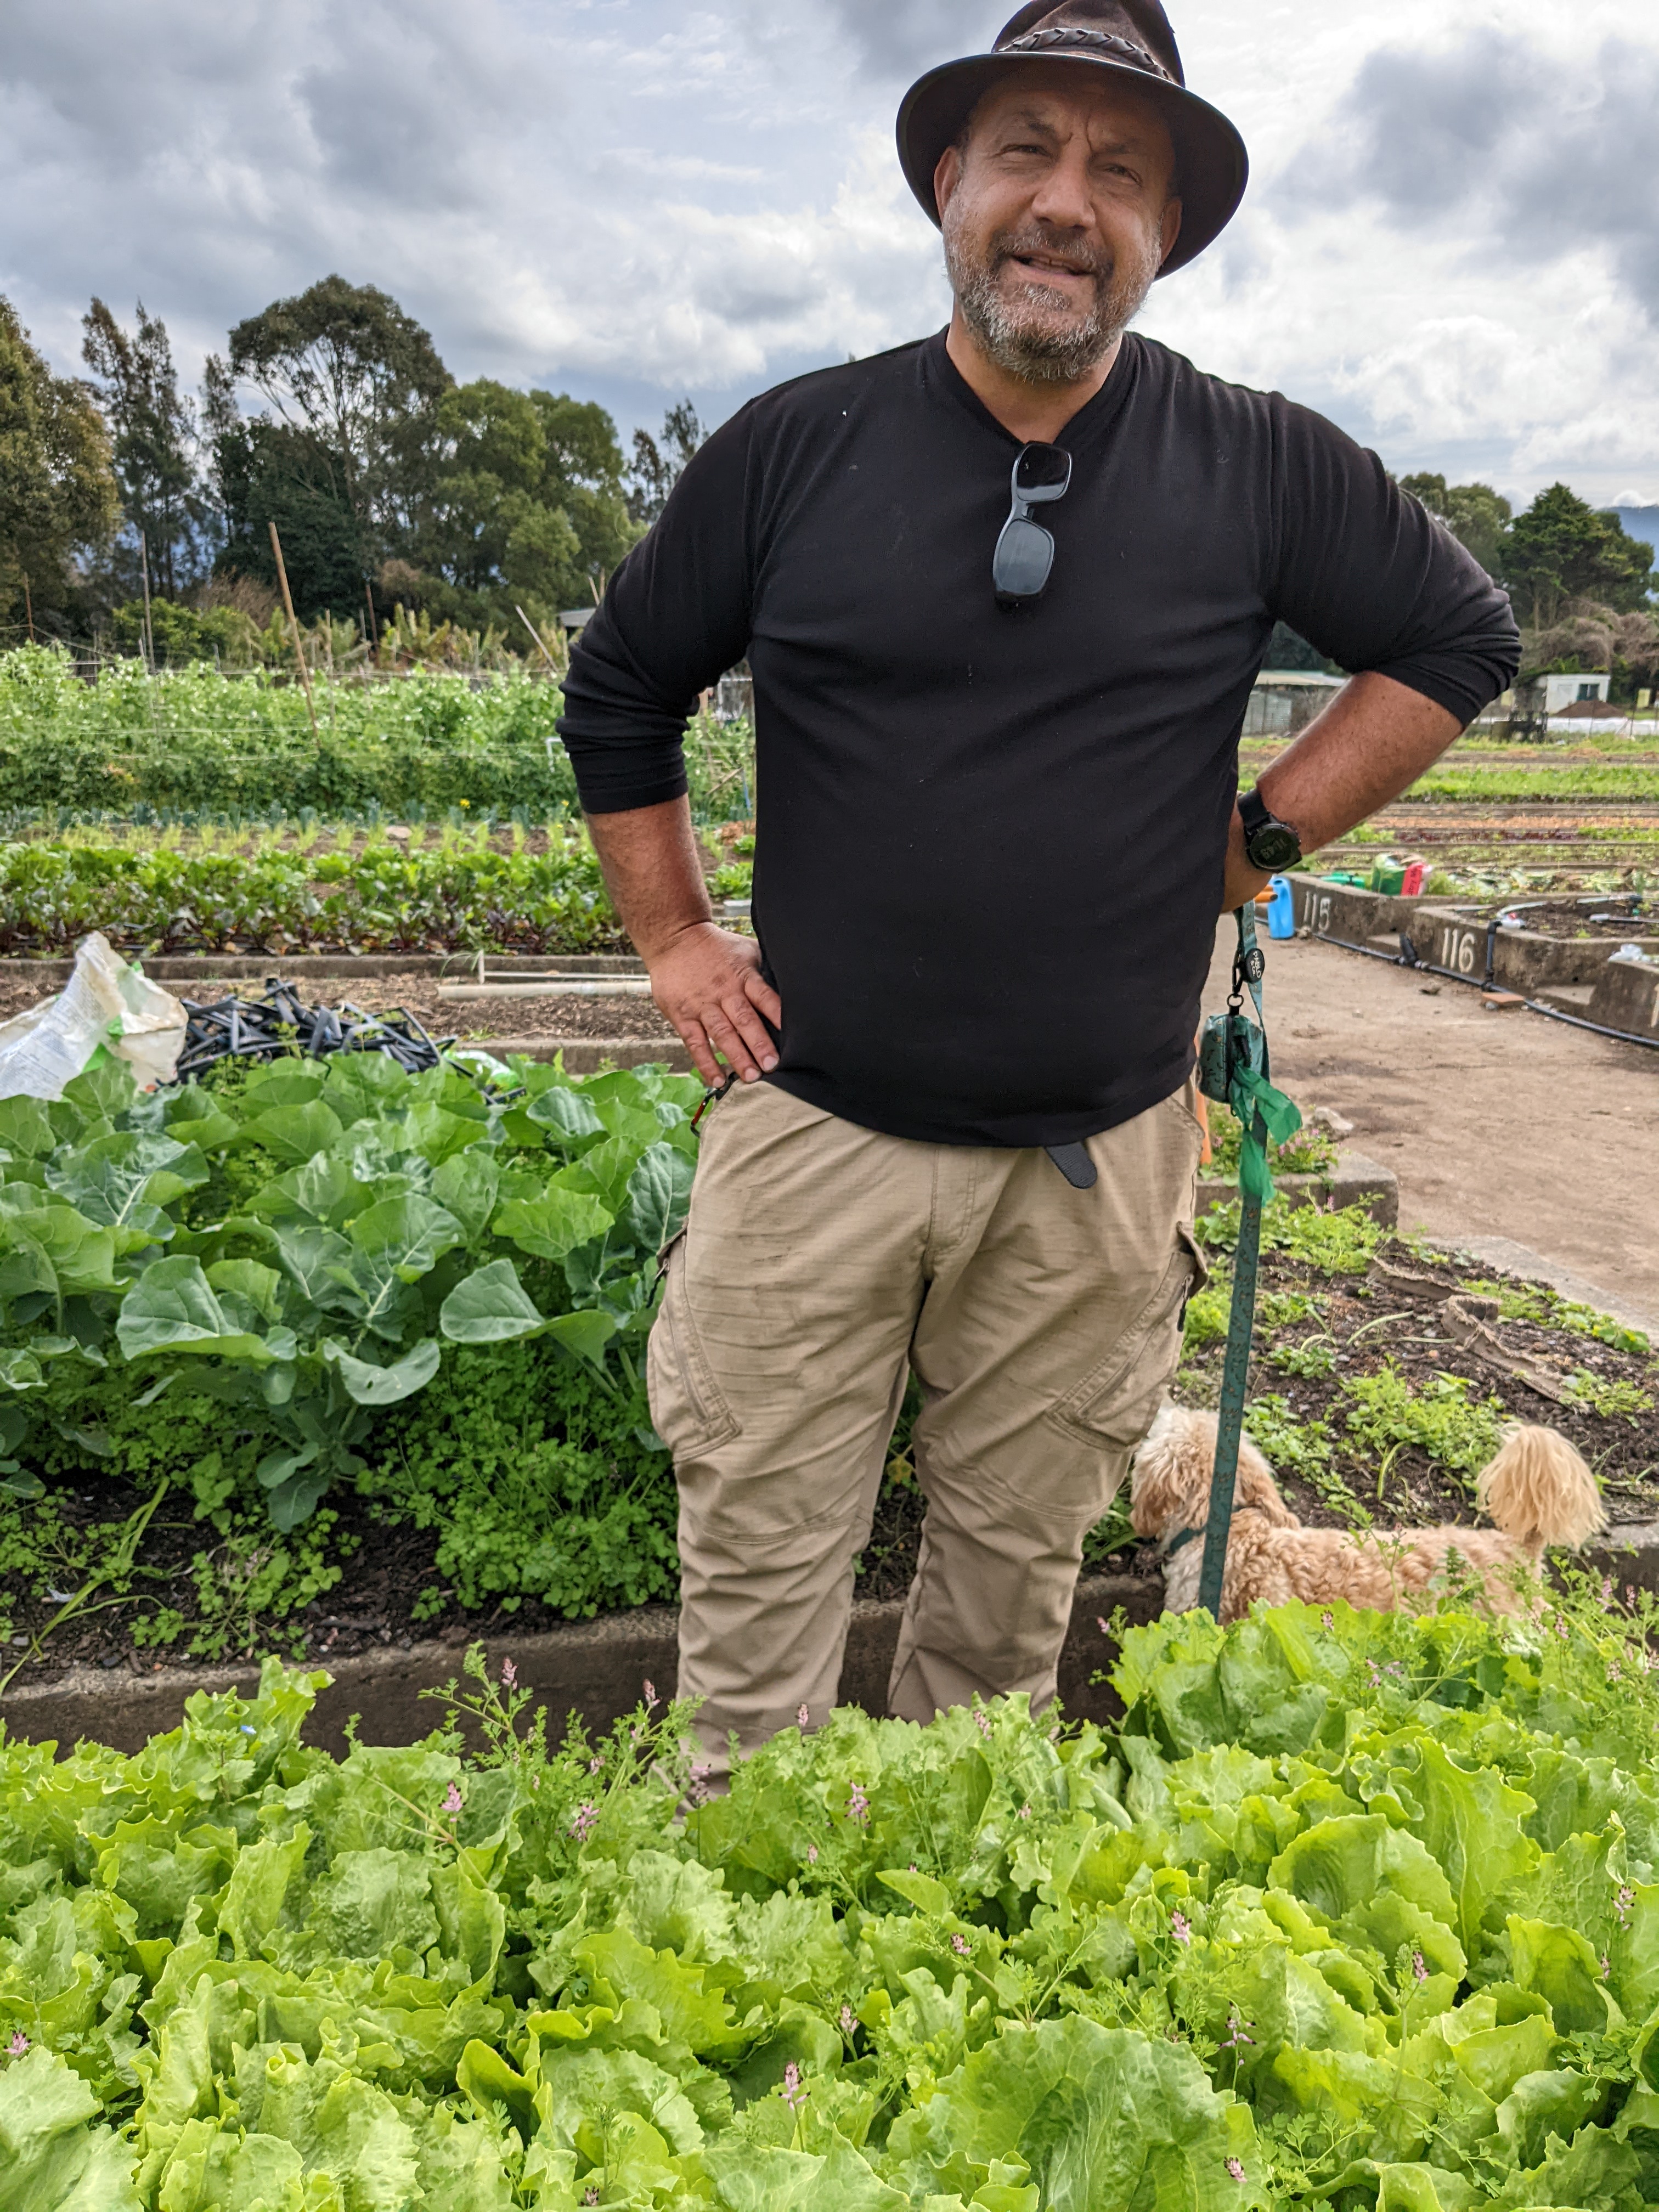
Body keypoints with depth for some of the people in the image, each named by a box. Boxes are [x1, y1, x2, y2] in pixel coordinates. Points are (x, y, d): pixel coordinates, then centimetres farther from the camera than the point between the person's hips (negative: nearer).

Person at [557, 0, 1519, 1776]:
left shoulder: (1263, 467, 0)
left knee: (1015, 1565, 17)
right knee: (759, 1562, 7)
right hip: (816, 1126, 0)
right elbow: (615, 691, 12)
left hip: (1098, 1156, 1)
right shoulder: (794, 448, 1)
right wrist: (672, 940, 6)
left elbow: (1461, 639, 13)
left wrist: (1261, 836, 2)